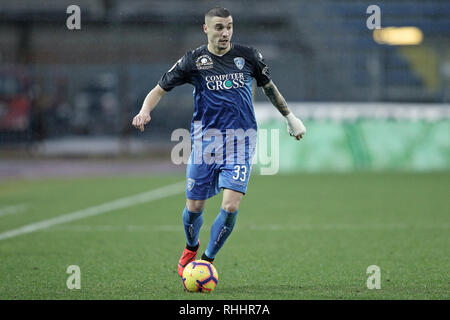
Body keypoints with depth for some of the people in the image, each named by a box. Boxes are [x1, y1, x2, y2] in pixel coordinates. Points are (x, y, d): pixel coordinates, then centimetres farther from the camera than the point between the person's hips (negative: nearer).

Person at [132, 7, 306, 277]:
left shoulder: (248, 57, 4)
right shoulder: (193, 61, -1)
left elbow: (269, 87, 21)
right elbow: (160, 89, 3)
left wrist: (290, 118, 28)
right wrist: (145, 111, -17)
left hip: (240, 141, 0)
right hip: (205, 140, 0)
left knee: (230, 206, -15)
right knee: (194, 207, 5)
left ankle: (207, 260, 4)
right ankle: (191, 248, 38)